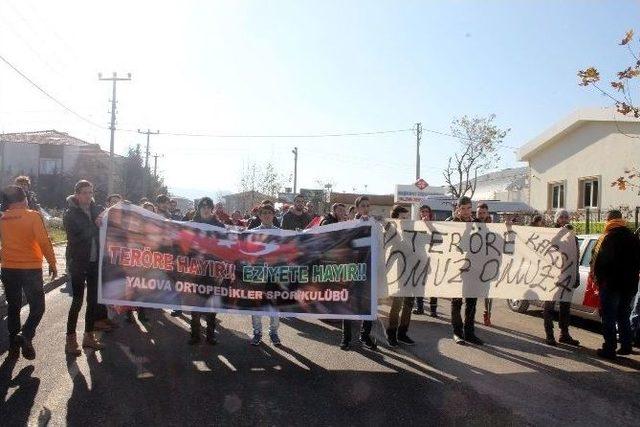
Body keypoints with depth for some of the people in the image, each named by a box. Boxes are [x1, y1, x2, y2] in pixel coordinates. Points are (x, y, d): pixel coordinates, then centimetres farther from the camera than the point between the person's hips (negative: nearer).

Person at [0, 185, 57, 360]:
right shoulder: (32, 216, -11)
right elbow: (44, 242, -15)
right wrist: (52, 263, -7)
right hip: (31, 268, -4)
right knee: (37, 307, 4)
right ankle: (25, 335, -17)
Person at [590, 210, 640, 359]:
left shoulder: (606, 238, -12)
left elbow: (597, 262, -15)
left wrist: (598, 280, -3)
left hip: (610, 284, -6)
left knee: (609, 318, 0)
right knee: (624, 316, 18)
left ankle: (609, 349, 1)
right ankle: (626, 346, 23)